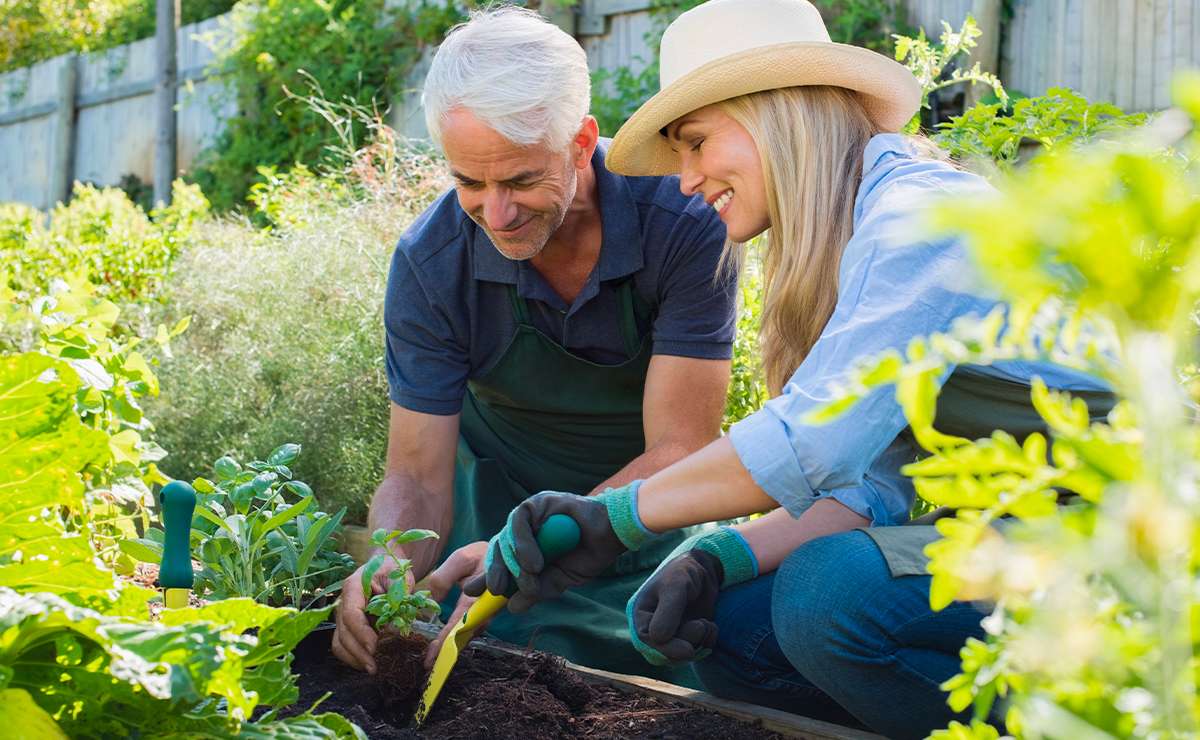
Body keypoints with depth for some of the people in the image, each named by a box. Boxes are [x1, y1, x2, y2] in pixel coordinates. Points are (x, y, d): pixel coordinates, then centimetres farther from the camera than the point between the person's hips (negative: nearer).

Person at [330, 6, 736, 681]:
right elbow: (418, 477, -16)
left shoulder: (686, 224, -27)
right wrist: (385, 568, -40)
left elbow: (677, 453, -25)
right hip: (501, 494, 0)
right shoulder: (430, 262, -20)